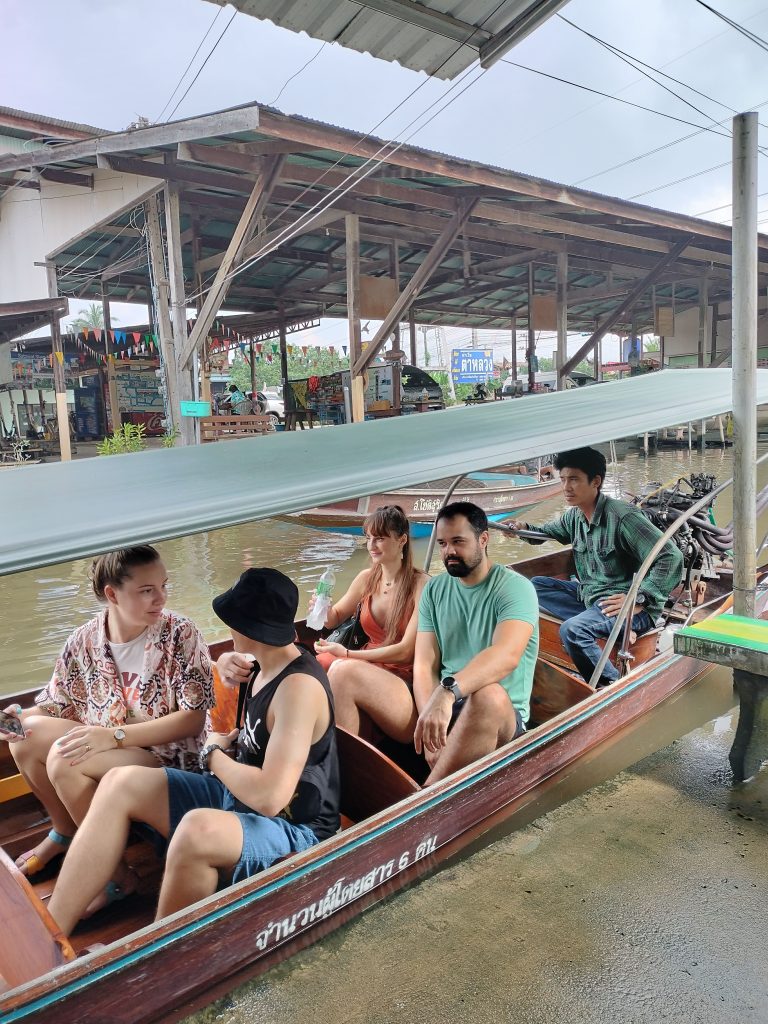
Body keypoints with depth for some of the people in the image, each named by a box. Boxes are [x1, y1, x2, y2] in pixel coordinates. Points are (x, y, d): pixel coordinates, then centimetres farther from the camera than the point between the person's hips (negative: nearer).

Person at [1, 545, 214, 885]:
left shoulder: (180, 634, -19)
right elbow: (58, 704, 6)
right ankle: (64, 831, 15)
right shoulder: (85, 640, -6)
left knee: (63, 760, -24)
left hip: (166, 754, -5)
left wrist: (114, 735, -27)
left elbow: (193, 718, -20)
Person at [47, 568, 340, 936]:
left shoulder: (299, 686, -25)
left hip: (293, 829, -9)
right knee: (122, 784, -2)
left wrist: (213, 754, -14)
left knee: (198, 830, -39)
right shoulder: (266, 665, 4)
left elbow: (269, 796, -32)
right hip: (240, 796, 10)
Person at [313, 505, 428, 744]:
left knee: (344, 670, -32)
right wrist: (324, 610, -1)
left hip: (405, 683, -5)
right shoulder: (367, 578, 10)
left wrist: (347, 654, -18)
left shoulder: (421, 585, -8)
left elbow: (406, 651, -12)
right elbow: (335, 617, 24)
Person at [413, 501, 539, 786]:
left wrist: (447, 691, -43)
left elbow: (506, 655, -27)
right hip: (441, 702, 5)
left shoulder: (515, 588, -7)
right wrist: (430, 721, -19)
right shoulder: (434, 589, 9)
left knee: (488, 694, -41)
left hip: (502, 714, -4)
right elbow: (425, 665, 0)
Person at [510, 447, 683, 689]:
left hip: (625, 603, -9)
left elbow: (671, 558, -23)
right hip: (589, 595, 9)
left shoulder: (623, 516, -19)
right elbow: (548, 532, 26)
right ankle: (592, 621, -14)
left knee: (572, 630, -31)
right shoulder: (575, 516, 5)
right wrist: (524, 528, 2)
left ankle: (611, 685, -9)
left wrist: (639, 601, -27)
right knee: (536, 585, 3)